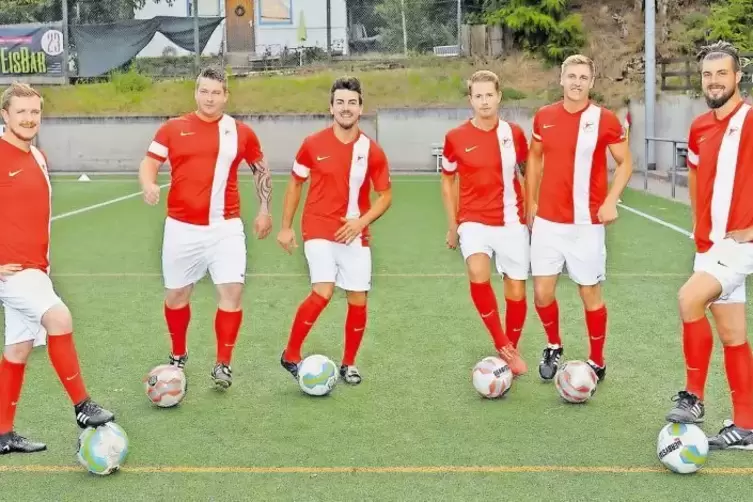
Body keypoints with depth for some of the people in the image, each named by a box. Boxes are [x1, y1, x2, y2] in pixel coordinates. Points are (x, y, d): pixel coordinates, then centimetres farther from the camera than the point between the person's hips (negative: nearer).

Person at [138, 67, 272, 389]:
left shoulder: (241, 132, 4)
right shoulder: (173, 129, 2)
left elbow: (261, 170, 15)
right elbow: (149, 163, 1)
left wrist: (264, 210, 9)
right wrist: (149, 184, -22)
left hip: (225, 227, -1)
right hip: (182, 227, 1)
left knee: (232, 291, -12)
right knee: (176, 294, 11)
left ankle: (223, 364, 2)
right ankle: (178, 356, 33)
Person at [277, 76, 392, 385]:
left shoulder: (372, 151, -1)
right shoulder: (313, 144, -3)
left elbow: (385, 195, 5)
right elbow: (295, 184, 8)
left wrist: (361, 221, -11)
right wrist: (286, 227, 6)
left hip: (355, 235, 3)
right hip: (318, 230, -2)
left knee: (358, 300, 3)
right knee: (323, 292, -19)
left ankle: (348, 364, 23)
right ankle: (291, 355, -1)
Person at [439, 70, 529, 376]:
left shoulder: (514, 133, 0)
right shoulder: (455, 138, -3)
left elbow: (527, 173, 14)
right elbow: (448, 182, 9)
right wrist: (452, 226, 9)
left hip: (512, 222, 2)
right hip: (474, 220, -2)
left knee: (516, 290, 5)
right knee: (478, 273, -29)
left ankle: (512, 351, 28)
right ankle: (501, 344, -14)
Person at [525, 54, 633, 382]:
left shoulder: (605, 119, -6)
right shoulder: (543, 117, 4)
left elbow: (625, 163, 0)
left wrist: (611, 201, -12)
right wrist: (530, 202, 11)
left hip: (587, 222, -3)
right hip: (547, 220, 3)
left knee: (590, 294, 5)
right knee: (542, 293, 4)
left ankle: (597, 363, 20)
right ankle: (554, 346, 29)